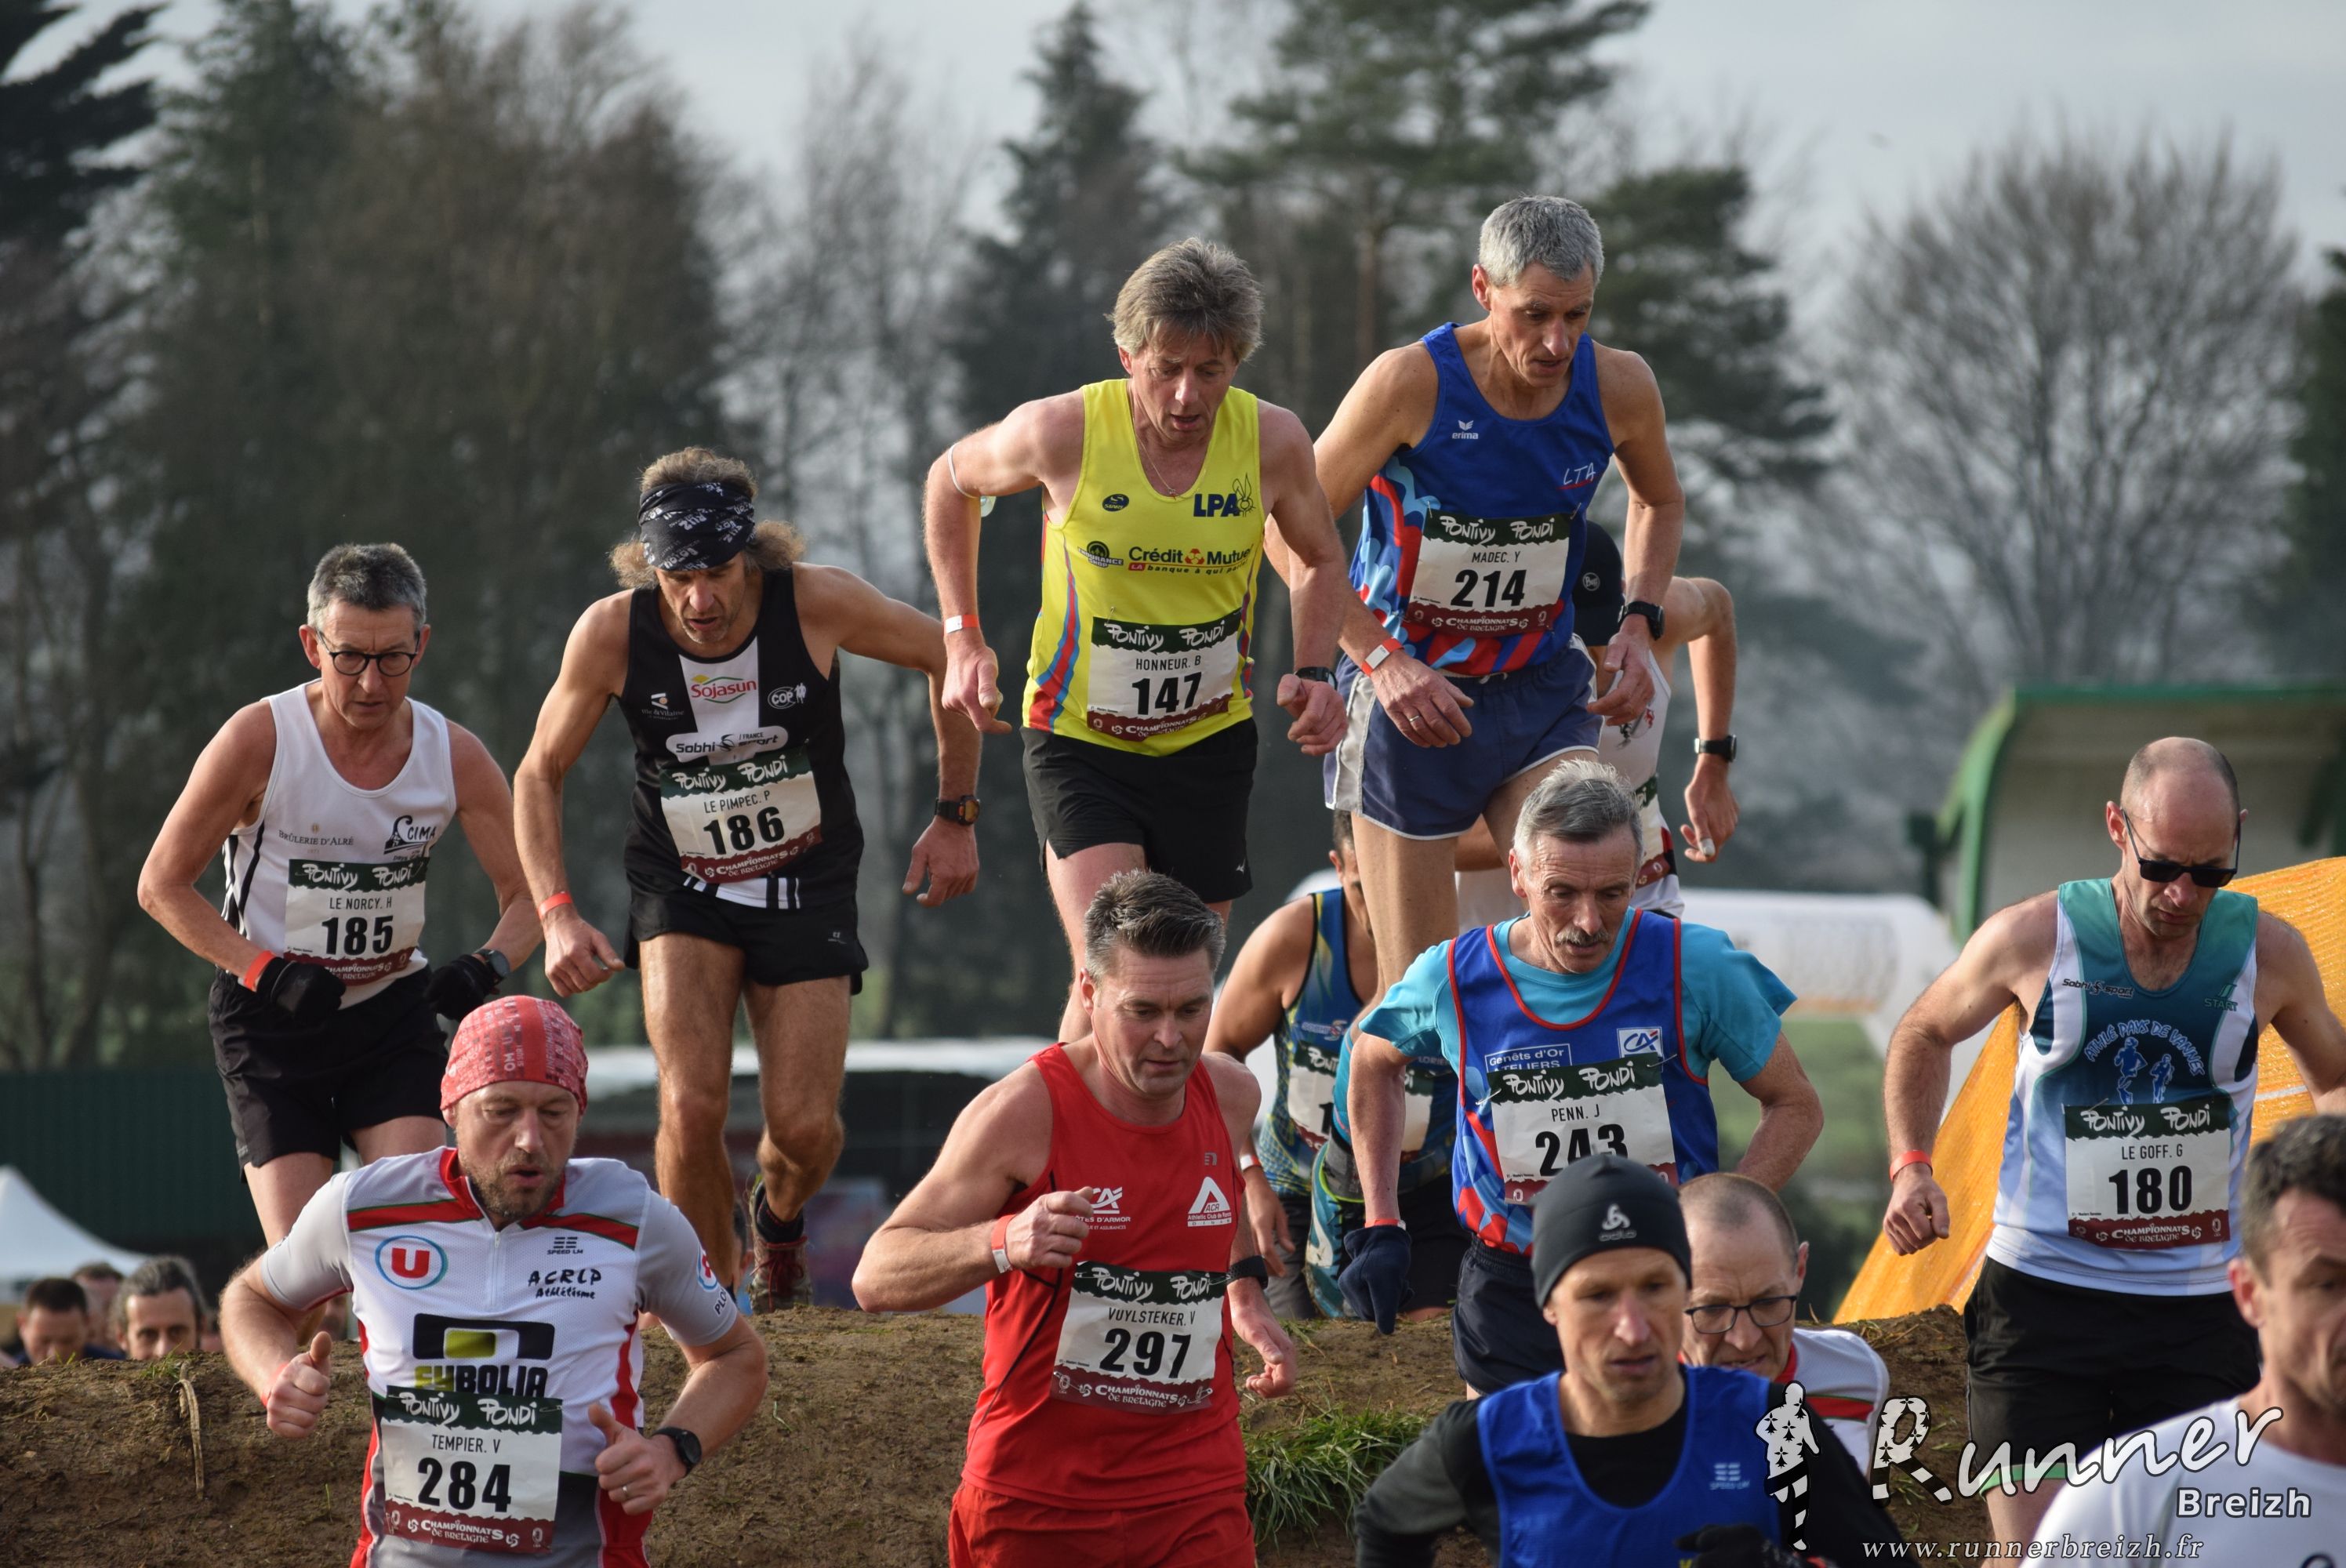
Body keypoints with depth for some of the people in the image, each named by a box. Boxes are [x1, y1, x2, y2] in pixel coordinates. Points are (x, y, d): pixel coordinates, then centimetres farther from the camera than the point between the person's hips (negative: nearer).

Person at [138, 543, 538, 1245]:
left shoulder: (456, 757, -6)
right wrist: (266, 972, -19)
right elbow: (161, 884, -6)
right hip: (270, 1020, -2)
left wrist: (487, 968, -19)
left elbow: (527, 894, 3)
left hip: (394, 1010, 2)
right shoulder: (259, 740, -14)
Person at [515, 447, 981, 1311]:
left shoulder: (818, 604, -22)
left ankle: (779, 1217, 32)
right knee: (692, 1107, -20)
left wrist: (956, 817, 0)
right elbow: (540, 773, -4)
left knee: (804, 1126, -6)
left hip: (807, 884, 0)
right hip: (682, 888, 0)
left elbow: (947, 657, -3)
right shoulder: (612, 633, -20)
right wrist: (557, 914, -15)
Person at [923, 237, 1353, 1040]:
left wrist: (1315, 673, -8)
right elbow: (951, 483, 5)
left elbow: (1318, 561, 10)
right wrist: (963, 637, -1)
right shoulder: (1060, 433, -18)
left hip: (1210, 741, 3)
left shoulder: (1273, 441, -11)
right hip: (1079, 740, -3)